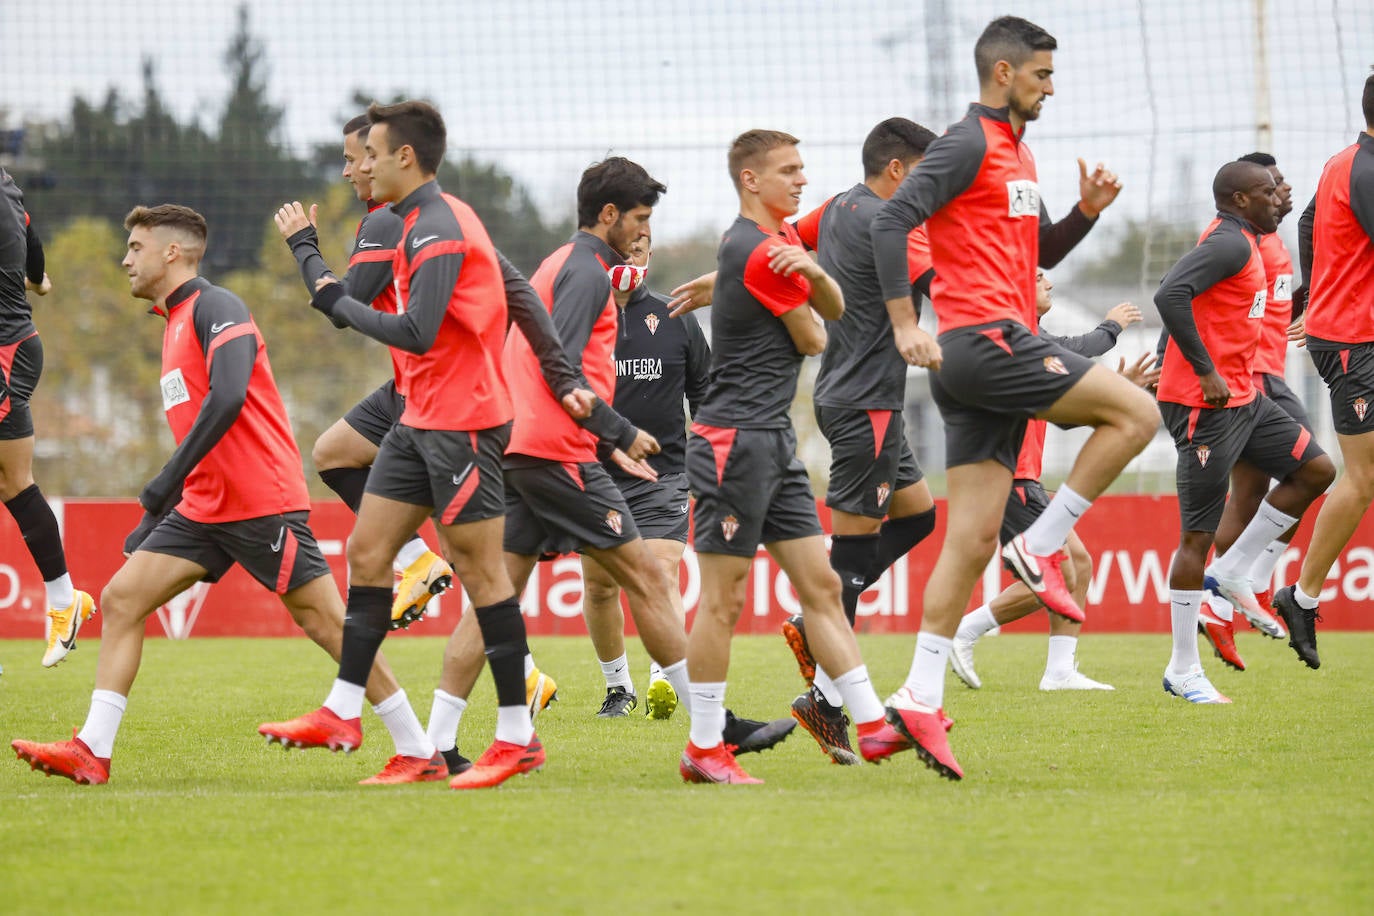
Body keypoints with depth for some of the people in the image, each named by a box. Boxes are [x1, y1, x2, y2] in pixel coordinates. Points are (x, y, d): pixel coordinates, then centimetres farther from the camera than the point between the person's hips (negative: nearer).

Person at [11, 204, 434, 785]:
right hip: (204, 508, 9)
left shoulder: (215, 308, -9)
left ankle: (419, 753, 0)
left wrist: (169, 481, -28)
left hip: (263, 502, -9)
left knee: (324, 621, -7)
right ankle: (91, 752, -4)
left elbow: (227, 397, -25)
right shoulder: (175, 323, 20)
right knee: (120, 599, -1)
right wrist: (155, 518, 26)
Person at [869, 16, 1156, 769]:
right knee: (1135, 414, -10)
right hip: (984, 339, -9)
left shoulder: (1014, 154, 22)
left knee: (973, 538, 4)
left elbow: (1042, 253, 30)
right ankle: (1041, 546, -5)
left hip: (998, 353, 9)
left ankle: (921, 695, 2)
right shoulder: (968, 145, -7)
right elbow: (891, 222, -16)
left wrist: (1087, 210, 10)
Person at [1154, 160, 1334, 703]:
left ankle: (1233, 573, 13)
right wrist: (1207, 373, -27)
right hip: (1206, 406, -10)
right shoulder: (1229, 243, -15)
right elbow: (1170, 295, -29)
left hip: (1241, 398, 10)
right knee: (1198, 534, -6)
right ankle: (1183, 670, -1)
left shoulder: (1244, 243, 17)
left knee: (1316, 470, 8)